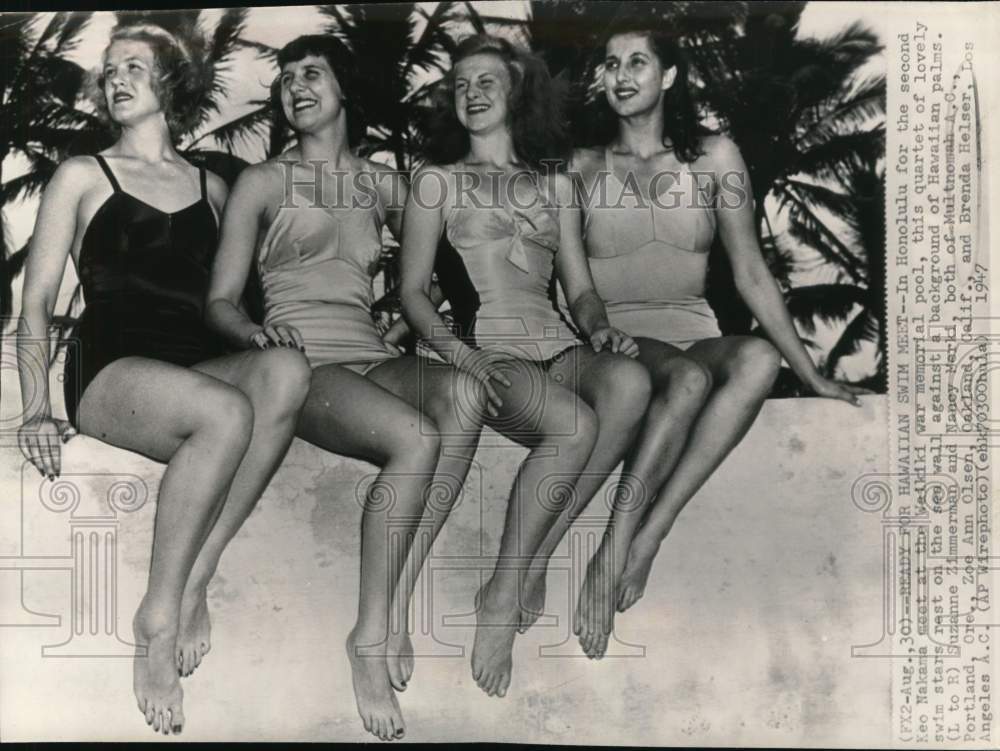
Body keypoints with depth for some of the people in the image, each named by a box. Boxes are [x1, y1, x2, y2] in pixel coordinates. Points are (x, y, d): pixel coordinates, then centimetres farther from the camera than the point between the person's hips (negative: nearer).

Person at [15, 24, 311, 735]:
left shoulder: (211, 188, 25)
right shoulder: (83, 176, 16)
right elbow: (37, 302, 8)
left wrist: (257, 334, 3)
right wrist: (38, 408, -6)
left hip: (203, 366, 3)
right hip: (113, 369, -3)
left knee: (287, 368, -33)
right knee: (226, 413, -37)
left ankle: (191, 584, -27)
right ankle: (160, 616, -22)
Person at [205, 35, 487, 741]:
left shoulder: (383, 183, 21)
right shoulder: (262, 182, 12)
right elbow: (220, 301, 8)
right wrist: (253, 331, -15)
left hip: (375, 357, 3)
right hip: (303, 361, -3)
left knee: (464, 393, -32)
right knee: (417, 439, -33)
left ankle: (396, 604, -27)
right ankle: (371, 635, -20)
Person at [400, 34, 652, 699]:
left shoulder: (555, 187, 25)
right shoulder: (437, 180, 16)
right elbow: (413, 290, 8)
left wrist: (601, 327, -4)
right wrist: (459, 352, -12)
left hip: (558, 345, 3)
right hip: (486, 349, -3)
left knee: (630, 382, -33)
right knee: (574, 424, -35)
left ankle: (528, 566, -26)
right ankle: (508, 591, -20)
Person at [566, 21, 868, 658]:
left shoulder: (714, 158, 10)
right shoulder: (581, 169, 10)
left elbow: (751, 273, 9)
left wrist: (811, 372, 5)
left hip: (695, 334, 2)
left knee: (757, 358, -34)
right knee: (688, 377, -37)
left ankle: (646, 538, -36)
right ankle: (614, 554, -35)